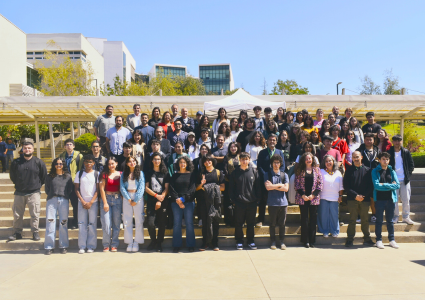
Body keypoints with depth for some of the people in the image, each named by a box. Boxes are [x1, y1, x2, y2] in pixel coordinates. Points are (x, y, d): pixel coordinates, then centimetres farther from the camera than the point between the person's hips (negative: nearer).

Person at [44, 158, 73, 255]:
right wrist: (51, 195, 5)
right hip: (51, 200, 1)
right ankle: (49, 247, 6)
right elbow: (46, 189, 13)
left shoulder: (68, 176, 8)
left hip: (64, 200, 0)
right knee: (50, 223, -1)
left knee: (63, 224, 3)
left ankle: (63, 246, 10)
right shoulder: (49, 177, 10)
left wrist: (65, 196, 0)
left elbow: (70, 189, 8)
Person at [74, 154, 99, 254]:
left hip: (93, 202, -1)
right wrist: (83, 201, -5)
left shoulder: (96, 174, 3)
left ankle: (91, 246, 8)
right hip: (82, 202, 1)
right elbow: (76, 189, 6)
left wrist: (91, 202, -8)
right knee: (81, 224, 1)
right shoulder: (79, 174, 7)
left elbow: (98, 189, 0)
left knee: (92, 224, 1)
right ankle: (82, 246, 8)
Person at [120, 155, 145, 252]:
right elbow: (122, 188, 2)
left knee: (139, 220, -3)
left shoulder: (140, 173, 4)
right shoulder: (124, 174, 9)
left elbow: (141, 188, -3)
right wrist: (129, 199, -9)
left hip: (138, 197, -2)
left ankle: (136, 242, 5)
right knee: (127, 221, 1)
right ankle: (129, 242, 9)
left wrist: (135, 200, -10)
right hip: (127, 198, 2)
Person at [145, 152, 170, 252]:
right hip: (151, 201, 0)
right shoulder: (148, 173, 10)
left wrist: (160, 200, -10)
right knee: (150, 224, -10)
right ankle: (153, 241, 16)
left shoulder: (165, 173, 8)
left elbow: (166, 188, 2)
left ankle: (159, 244, 17)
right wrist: (156, 195, -10)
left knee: (162, 224, 1)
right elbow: (146, 188, 4)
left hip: (163, 202, 0)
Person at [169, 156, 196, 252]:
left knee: (189, 223, 0)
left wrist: (183, 199, -11)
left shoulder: (191, 175, 7)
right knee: (177, 223, 2)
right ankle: (176, 245, 9)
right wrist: (177, 199, -10)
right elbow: (172, 189, 4)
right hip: (176, 202, 2)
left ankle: (190, 245, 8)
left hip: (189, 202, -1)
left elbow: (192, 189, -2)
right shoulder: (175, 175, 13)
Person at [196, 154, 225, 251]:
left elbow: (222, 187, 4)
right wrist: (201, 184, -7)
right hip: (203, 200, 1)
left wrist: (214, 187, -11)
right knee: (205, 221, 0)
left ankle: (215, 243, 9)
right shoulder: (201, 173, 14)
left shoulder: (218, 173, 10)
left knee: (215, 221, 1)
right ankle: (205, 243, 7)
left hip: (215, 200, -1)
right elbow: (196, 188, 13)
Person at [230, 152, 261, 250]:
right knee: (238, 224, 5)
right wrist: (233, 200, -4)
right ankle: (239, 241, 19)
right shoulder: (235, 173, 2)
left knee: (251, 223, 10)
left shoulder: (254, 171, 3)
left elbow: (258, 187, 5)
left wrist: (257, 200, 0)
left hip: (252, 202, 1)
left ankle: (250, 241, 23)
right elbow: (231, 188, 3)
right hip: (239, 203, -1)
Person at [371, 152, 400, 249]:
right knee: (379, 220, 6)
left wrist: (384, 185, -12)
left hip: (391, 199, 3)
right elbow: (376, 185, -13)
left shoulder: (392, 171, 8)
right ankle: (379, 240, 14)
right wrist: (391, 186, -10)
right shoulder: (375, 171, -1)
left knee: (390, 220, 11)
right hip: (379, 199, -3)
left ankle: (392, 239, 21)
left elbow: (397, 185, -2)